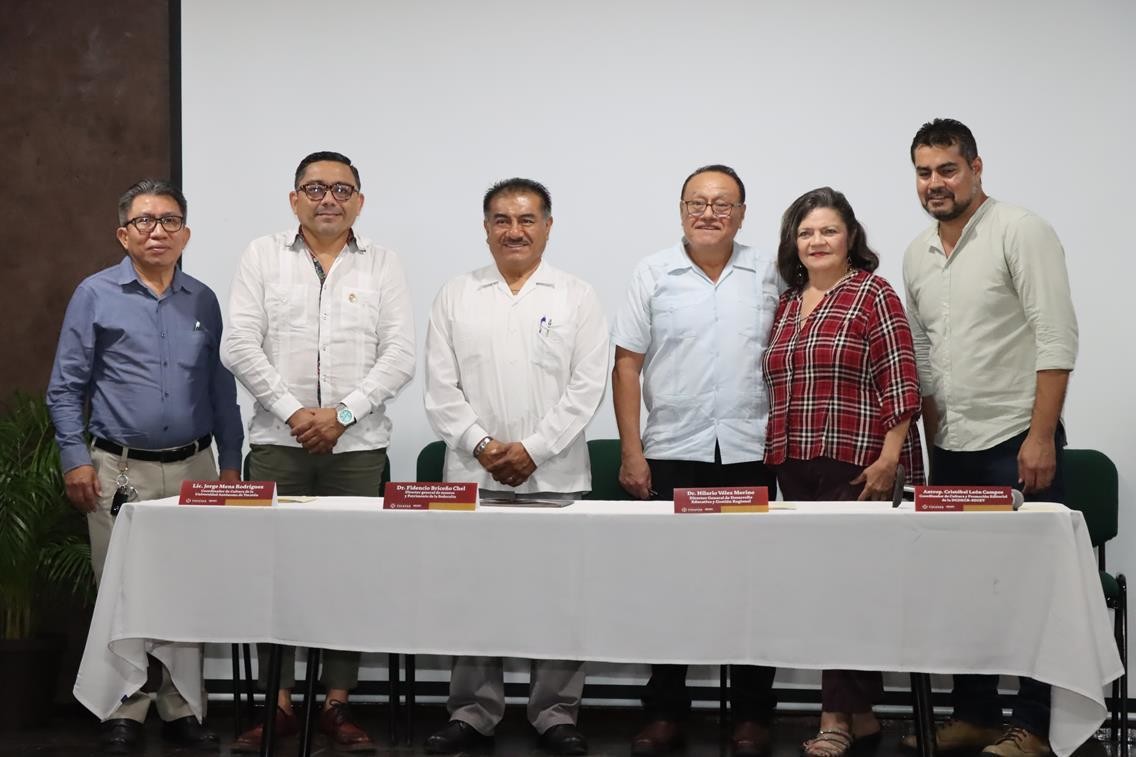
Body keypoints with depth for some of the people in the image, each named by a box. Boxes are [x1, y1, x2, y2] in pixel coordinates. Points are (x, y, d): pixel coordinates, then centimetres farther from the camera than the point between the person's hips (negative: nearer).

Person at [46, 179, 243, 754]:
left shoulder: (202, 301, 10)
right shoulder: (95, 295, 1)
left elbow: (221, 389, 12)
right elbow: (66, 387, 1)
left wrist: (230, 462, 8)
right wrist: (75, 459, -6)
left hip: (192, 468, 3)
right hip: (119, 470, -2)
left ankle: (180, 710, 14)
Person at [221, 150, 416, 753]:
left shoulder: (382, 263, 7)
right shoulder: (263, 256, 7)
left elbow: (399, 354, 0)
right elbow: (240, 346, -1)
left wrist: (343, 413, -10)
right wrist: (292, 412, -9)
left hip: (358, 444, 0)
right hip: (278, 442, 0)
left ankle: (337, 704, 11)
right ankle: (278, 703, 11)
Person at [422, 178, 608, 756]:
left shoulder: (577, 297, 5)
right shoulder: (455, 297, 9)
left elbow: (586, 387, -3)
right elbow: (441, 388, 4)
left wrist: (533, 449, -11)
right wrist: (481, 445, -9)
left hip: (556, 476, -1)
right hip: (472, 474, 1)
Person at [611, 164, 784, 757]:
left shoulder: (768, 275, 7)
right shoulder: (654, 275, 4)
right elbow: (627, 364, 4)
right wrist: (631, 451, -2)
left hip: (750, 454, 0)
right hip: (671, 455, 0)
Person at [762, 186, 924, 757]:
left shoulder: (873, 294, -3)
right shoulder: (785, 304, 16)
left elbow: (900, 383, -9)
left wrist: (889, 458, -16)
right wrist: (772, 455, 14)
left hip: (857, 465, -6)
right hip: (796, 468, 6)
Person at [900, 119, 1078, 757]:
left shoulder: (1020, 232, -8)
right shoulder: (918, 256, 12)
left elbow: (1058, 339, -13)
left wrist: (1041, 436, -18)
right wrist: (933, 442, 14)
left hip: (1016, 443, -6)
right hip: (952, 450, 6)